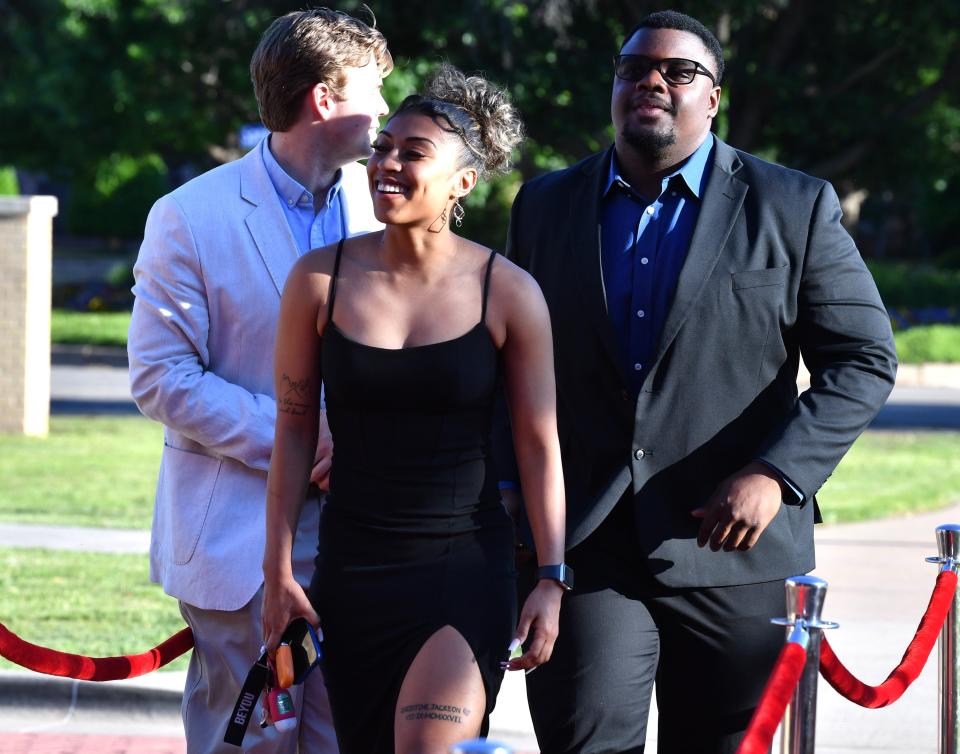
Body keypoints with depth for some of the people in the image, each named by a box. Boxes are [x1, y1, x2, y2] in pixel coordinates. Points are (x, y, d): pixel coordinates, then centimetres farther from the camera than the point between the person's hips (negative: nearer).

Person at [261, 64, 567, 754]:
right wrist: (279, 569, 3)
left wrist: (552, 580, -3)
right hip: (352, 566, 3)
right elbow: (295, 431, 5)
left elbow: (540, 446, -1)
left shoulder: (508, 293, -5)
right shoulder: (321, 280, -1)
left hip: (465, 568, -3)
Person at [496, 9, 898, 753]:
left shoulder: (794, 209, 1)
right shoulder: (546, 206, 11)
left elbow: (864, 359, -1)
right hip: (586, 549, 1)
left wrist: (777, 474, -13)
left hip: (731, 554, -1)